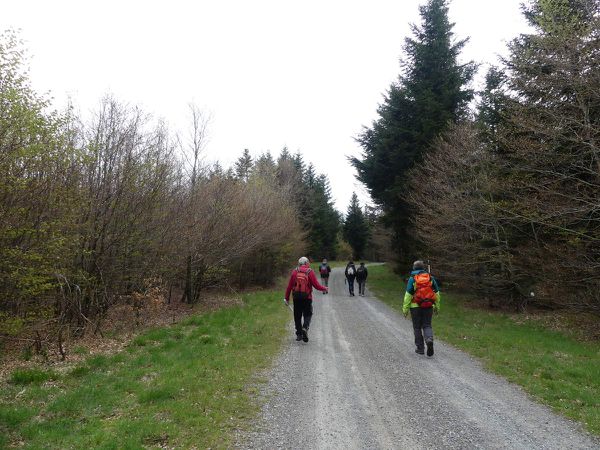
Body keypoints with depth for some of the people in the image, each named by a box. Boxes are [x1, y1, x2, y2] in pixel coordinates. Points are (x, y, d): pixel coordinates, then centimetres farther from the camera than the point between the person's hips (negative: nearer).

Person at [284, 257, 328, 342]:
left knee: (297, 316, 12)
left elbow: (289, 286, 2)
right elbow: (316, 285, -5)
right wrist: (324, 289, 14)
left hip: (296, 297, 2)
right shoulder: (310, 272, -4)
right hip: (307, 297, -2)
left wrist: (287, 298, 8)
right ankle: (305, 328, -16)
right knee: (308, 314, 8)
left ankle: (299, 334, 15)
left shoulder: (295, 272, 2)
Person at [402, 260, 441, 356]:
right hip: (428, 306, 2)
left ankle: (420, 348, 12)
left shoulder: (412, 279, -6)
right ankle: (429, 340, -18)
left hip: (416, 306, -2)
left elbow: (408, 295, -9)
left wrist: (405, 308, -4)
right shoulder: (430, 278, 5)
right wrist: (437, 306, 18)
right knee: (427, 325, 9)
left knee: (417, 327, 9)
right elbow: (437, 293, 8)